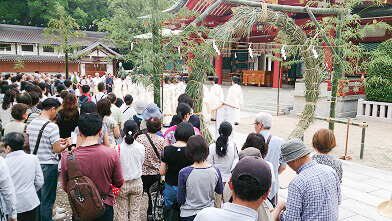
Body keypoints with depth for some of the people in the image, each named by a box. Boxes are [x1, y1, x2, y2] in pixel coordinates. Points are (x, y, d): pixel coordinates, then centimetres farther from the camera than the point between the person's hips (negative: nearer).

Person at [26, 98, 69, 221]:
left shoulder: (31, 124, 4)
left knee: (37, 196, 20)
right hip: (48, 165, -7)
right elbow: (57, 149, -18)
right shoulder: (52, 127, -19)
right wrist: (66, 145, 1)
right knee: (47, 199, 5)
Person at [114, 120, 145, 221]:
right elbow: (141, 164, 2)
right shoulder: (141, 147, -12)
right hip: (137, 183, 1)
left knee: (122, 212, 13)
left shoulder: (118, 148, -18)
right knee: (135, 211, 16)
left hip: (122, 184, -1)